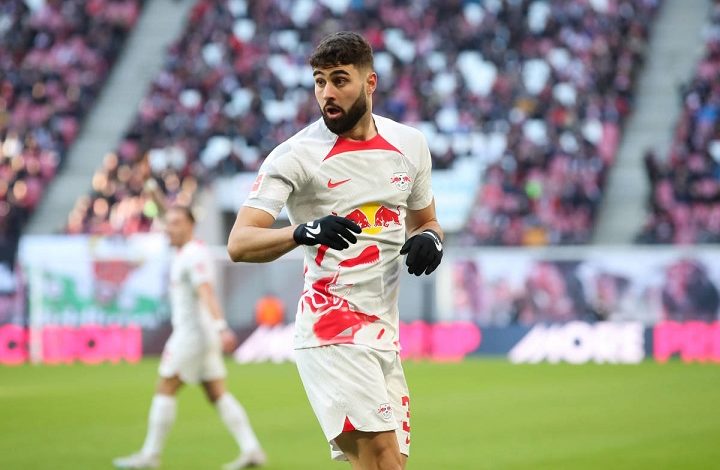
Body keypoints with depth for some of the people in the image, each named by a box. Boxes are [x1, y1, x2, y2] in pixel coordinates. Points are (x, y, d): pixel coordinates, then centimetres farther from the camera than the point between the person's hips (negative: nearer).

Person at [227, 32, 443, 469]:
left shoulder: (410, 143, 10)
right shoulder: (295, 154, -7)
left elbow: (425, 221, 25)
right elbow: (239, 244, -16)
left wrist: (430, 239, 1)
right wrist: (303, 232, -34)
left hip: (385, 333, 6)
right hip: (331, 329, -6)